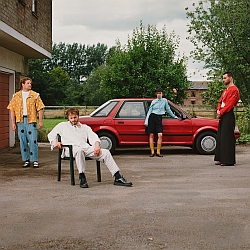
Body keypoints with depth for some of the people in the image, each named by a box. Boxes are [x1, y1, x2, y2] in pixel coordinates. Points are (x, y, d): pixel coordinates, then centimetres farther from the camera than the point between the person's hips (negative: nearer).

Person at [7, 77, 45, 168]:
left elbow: (39, 109, 3)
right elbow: (12, 109, 9)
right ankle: (26, 160, 15)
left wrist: (40, 121, -4)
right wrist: (13, 123, 3)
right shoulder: (16, 96, 9)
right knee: (23, 141, 5)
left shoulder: (35, 95, 5)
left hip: (31, 120, -2)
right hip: (20, 121, 2)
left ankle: (35, 161, 2)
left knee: (33, 141, -5)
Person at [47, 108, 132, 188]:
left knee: (105, 152, -19)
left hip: (86, 147, 3)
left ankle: (118, 178, -22)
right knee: (79, 150, -43)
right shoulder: (63, 125, 26)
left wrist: (97, 145, -9)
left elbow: (93, 137, 14)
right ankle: (82, 178, -39)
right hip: (71, 148, -3)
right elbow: (51, 135, 25)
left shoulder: (85, 127, 29)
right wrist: (55, 142, 3)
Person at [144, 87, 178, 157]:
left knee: (160, 135, -13)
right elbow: (149, 111, 7)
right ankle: (152, 152, 2)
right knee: (151, 135, -2)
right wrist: (146, 121, 0)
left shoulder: (164, 100, 8)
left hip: (159, 118, 0)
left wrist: (174, 116, 23)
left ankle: (158, 152, -6)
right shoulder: (153, 101, 7)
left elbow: (168, 109, 18)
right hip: (152, 117, 0)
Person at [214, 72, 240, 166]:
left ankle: (228, 160, -7)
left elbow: (229, 104, -17)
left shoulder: (234, 89, -9)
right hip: (222, 116, 10)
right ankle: (221, 158, 16)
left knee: (227, 138, -10)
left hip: (228, 116, -10)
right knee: (220, 137, 11)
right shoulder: (225, 90, 22)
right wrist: (218, 110, 1)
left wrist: (221, 112, -14)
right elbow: (220, 101, 19)